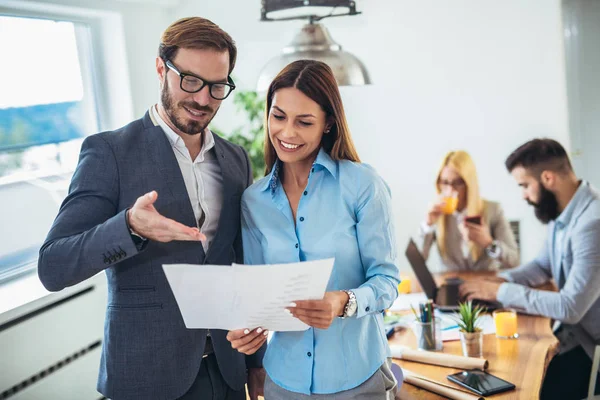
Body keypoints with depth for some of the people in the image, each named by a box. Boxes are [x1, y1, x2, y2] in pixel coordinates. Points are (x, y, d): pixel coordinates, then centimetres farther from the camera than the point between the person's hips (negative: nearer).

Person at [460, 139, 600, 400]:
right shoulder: (561, 213, 3)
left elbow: (570, 308, -29)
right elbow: (543, 265, 18)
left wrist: (501, 292, -19)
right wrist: (500, 280, -1)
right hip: (575, 331, 8)